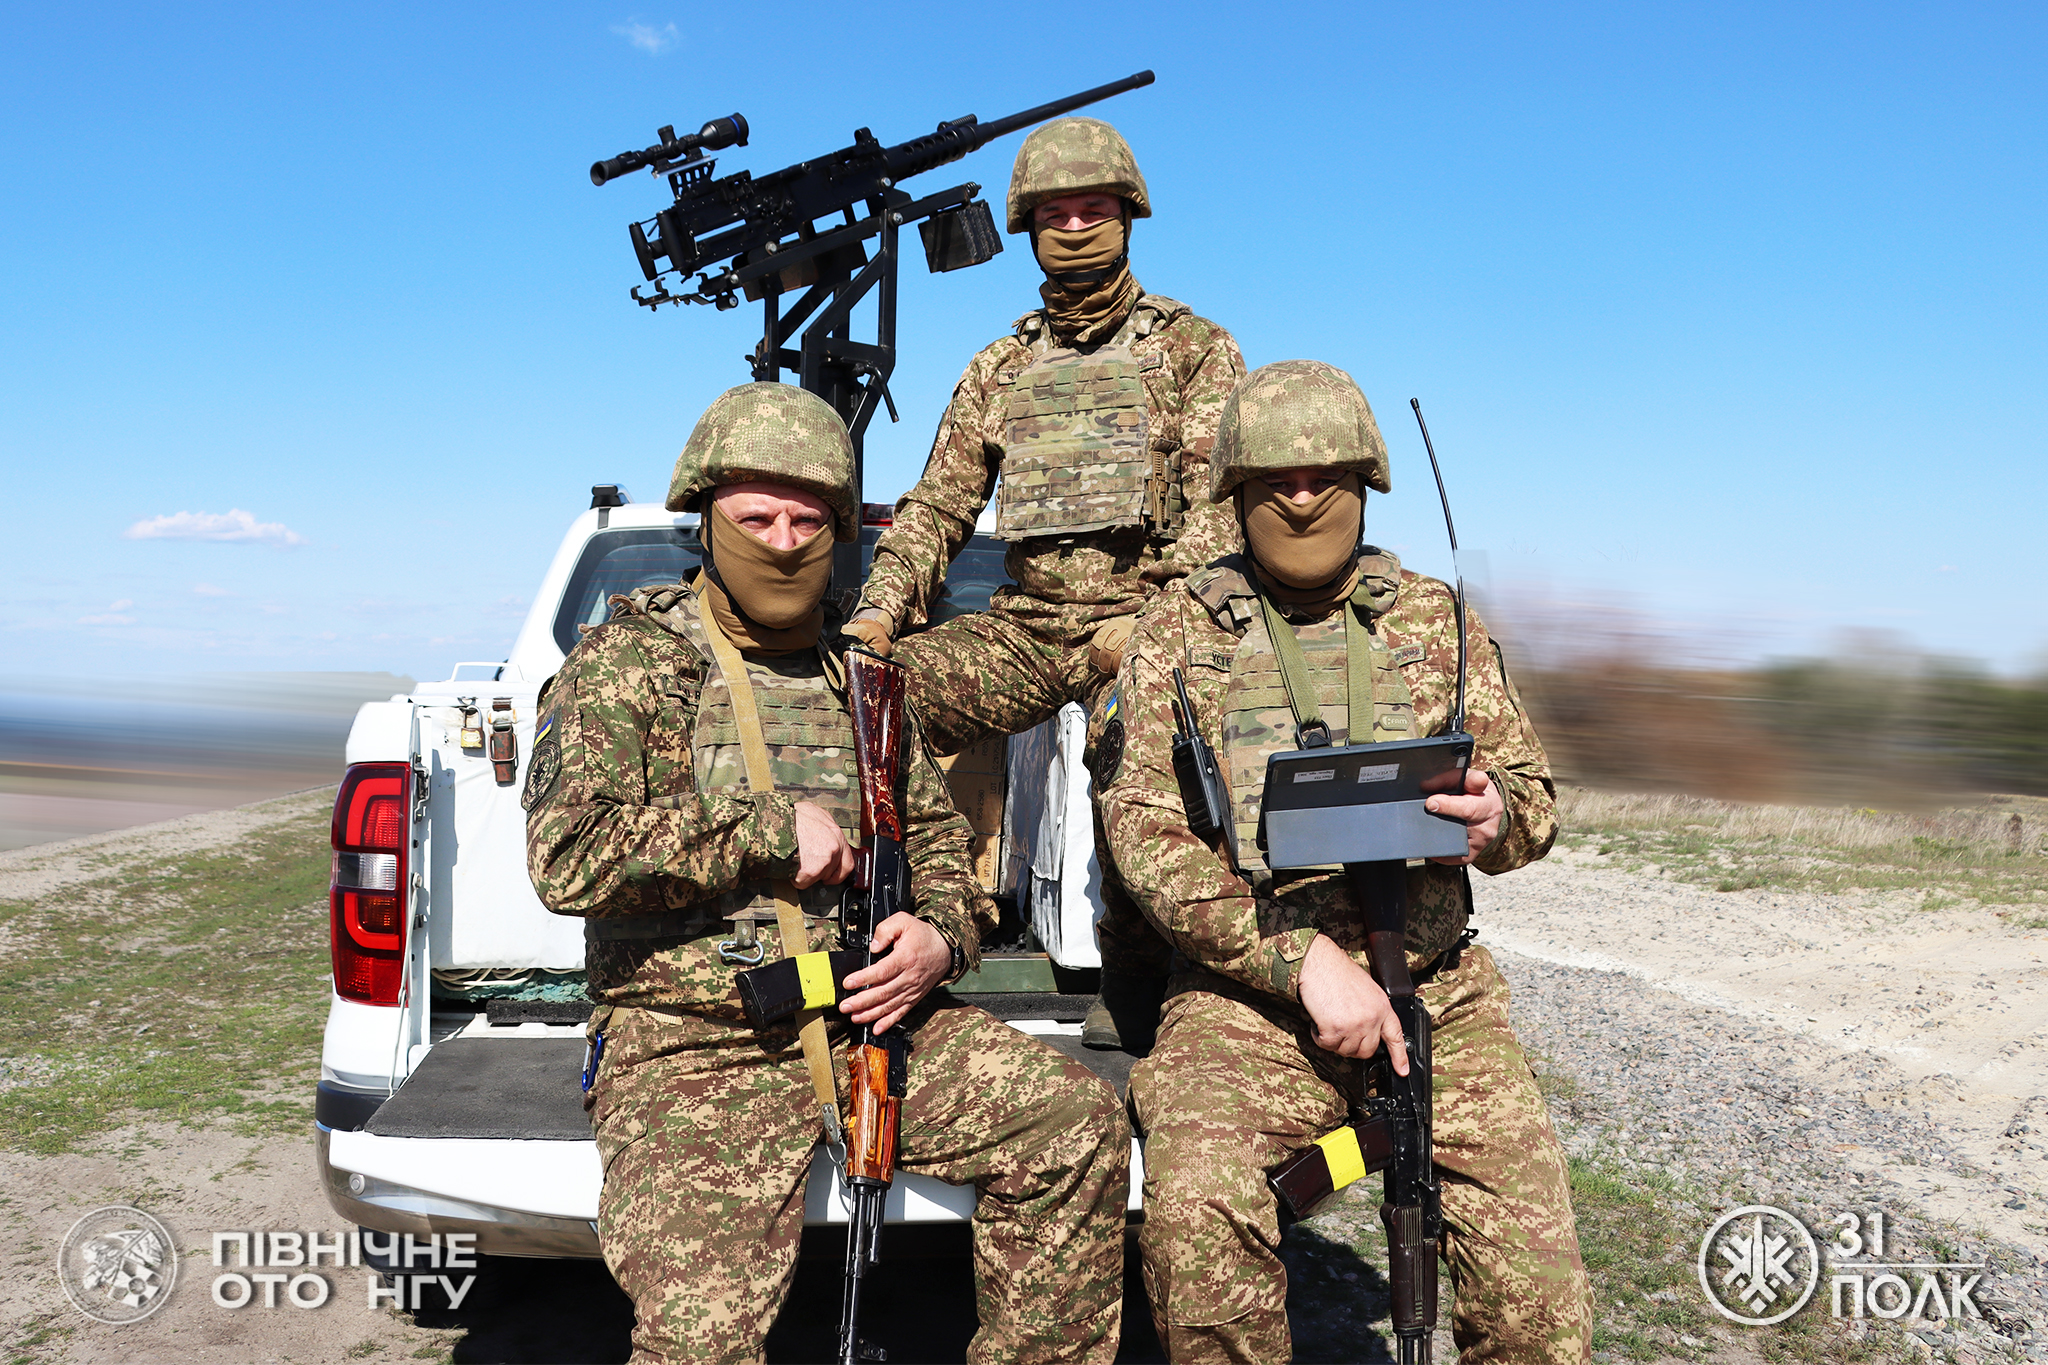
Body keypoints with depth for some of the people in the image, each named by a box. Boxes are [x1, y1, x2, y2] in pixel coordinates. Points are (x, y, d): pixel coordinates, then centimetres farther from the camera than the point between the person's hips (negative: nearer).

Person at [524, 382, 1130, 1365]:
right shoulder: (626, 662, 0)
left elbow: (938, 840, 22)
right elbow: (567, 855, -15)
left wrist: (940, 936, -1)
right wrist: (774, 831, -13)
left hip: (869, 1018, 5)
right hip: (692, 1046, -5)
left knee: (1078, 1124, -12)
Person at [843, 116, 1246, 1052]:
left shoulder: (1195, 350, 8)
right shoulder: (997, 371, 19)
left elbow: (1224, 507, -4)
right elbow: (936, 510, 16)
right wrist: (875, 614, -2)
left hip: (1145, 617, -4)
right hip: (1025, 623, 4)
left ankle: (1137, 991, -12)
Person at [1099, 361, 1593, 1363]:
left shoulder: (1435, 618, 14)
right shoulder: (1179, 630, 6)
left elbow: (1534, 792, 16)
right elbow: (1144, 831, -3)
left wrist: (1497, 820, -11)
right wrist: (1305, 961, -15)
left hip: (1439, 994, 2)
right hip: (1246, 998, -2)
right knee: (1197, 1210, -30)